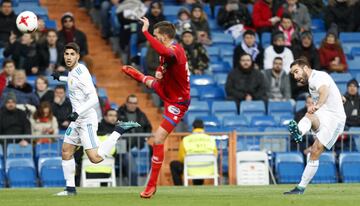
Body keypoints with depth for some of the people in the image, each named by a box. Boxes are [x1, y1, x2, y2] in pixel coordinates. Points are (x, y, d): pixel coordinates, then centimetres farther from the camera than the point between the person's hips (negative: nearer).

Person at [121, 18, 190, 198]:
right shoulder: (167, 51, -3)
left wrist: (146, 32, -50)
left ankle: (152, 185, -8)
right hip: (168, 92, 10)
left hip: (177, 103, -10)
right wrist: (159, 73, -5)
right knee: (151, 82, 38)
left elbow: (163, 52, -58)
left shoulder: (176, 51, -32)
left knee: (158, 139, -17)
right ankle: (139, 76, 80)